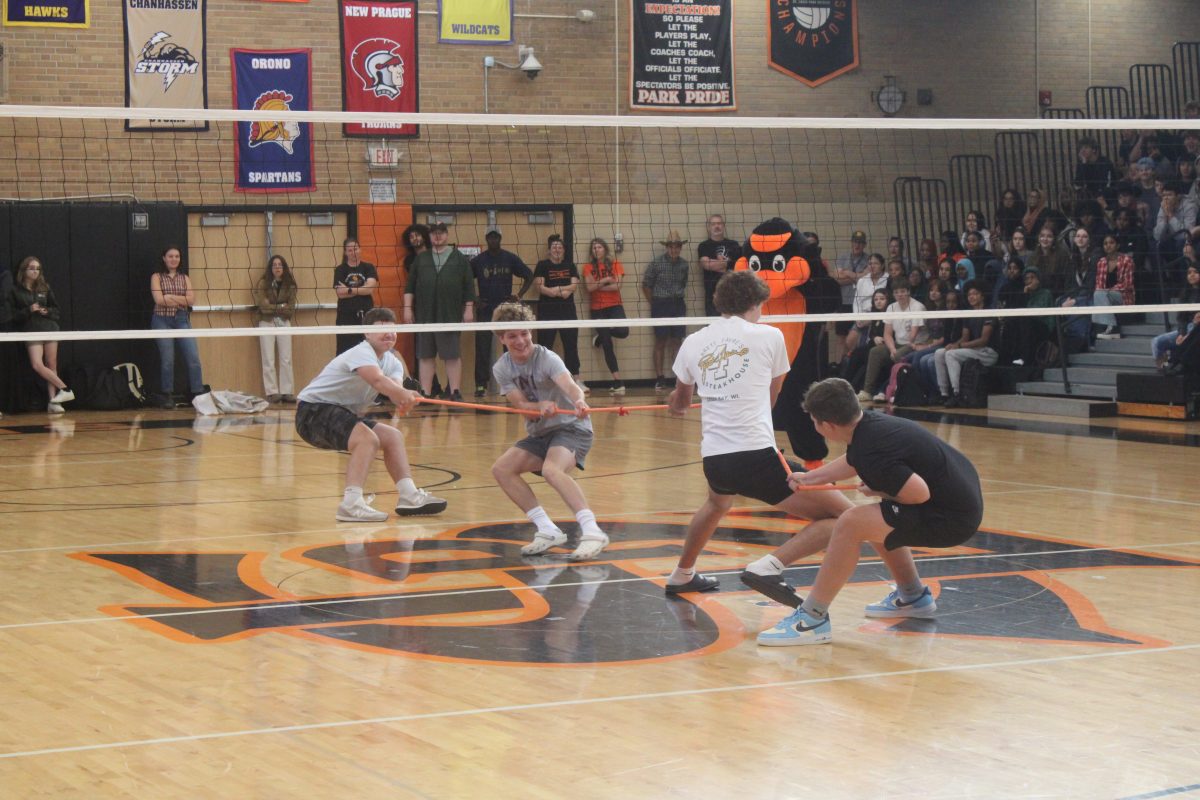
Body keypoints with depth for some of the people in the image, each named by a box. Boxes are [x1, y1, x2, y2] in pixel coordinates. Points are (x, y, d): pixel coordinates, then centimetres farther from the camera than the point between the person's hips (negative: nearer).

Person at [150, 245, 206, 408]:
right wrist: (182, 300, -5)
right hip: (162, 321, -3)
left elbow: (191, 299, -1)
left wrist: (170, 297, -10)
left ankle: (198, 393, -4)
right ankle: (167, 396, 8)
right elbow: (159, 299, -10)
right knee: (167, 360, -2)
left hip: (182, 320, 3)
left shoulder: (185, 278, 13)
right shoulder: (157, 277, 4)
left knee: (194, 357, -7)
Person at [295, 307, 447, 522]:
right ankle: (351, 504, -41)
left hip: (341, 413, 10)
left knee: (393, 436, 11)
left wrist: (405, 400, -40)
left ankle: (409, 496, 9)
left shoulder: (392, 362, 6)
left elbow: (395, 386, -15)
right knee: (368, 439, -30)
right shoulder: (362, 353, -21)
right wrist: (404, 395, -61)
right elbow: (378, 380, -42)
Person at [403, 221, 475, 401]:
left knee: (453, 355, 0)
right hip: (425, 316, 2)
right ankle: (425, 393, 6)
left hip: (451, 315, -2)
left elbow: (469, 286, 4)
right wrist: (408, 308, 3)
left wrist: (469, 309, -2)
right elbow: (410, 286, 11)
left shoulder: (459, 259, 6)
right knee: (425, 356, 3)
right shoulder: (420, 259, 12)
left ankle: (455, 393, 3)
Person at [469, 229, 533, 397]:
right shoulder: (478, 261, 2)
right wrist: (474, 299, -3)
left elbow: (529, 276, 9)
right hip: (485, 311, -1)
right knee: (482, 349, -4)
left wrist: (518, 296, -1)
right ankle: (481, 385, -1)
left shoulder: (511, 259, 3)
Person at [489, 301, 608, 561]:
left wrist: (579, 402, -60)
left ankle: (592, 531, -40)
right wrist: (541, 407, -36)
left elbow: (569, 385, -37)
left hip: (571, 426, -7)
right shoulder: (502, 369, -3)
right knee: (502, 469, -10)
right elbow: (520, 404, -13)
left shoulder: (546, 358, -19)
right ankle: (548, 531, -8)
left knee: (552, 470, -34)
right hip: (539, 434, 7)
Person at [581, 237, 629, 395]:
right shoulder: (589, 267, 4)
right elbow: (590, 287, -9)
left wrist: (598, 286, -9)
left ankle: (600, 337, 8)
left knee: (623, 331, -28)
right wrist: (606, 280, -10)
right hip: (597, 309, 0)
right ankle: (618, 382, 1)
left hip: (614, 306, 0)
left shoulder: (615, 265, 4)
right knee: (607, 346, -3)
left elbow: (617, 285, -9)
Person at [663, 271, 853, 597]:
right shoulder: (769, 335, 4)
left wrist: (677, 405, 59)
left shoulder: (693, 343, 13)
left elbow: (680, 403, 33)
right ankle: (768, 567, -17)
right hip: (757, 456, -6)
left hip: (713, 460, 6)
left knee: (718, 501, 41)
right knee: (842, 516, -2)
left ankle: (682, 575, 51)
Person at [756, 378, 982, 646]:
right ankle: (913, 596, 39)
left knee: (851, 524, -18)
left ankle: (811, 619, -12)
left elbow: (920, 493, -27)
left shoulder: (871, 448, -24)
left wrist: (880, 492, -9)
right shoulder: (870, 423, 5)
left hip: (952, 518, -10)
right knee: (874, 519, 30)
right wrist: (808, 478, 35)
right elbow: (852, 463, 27)